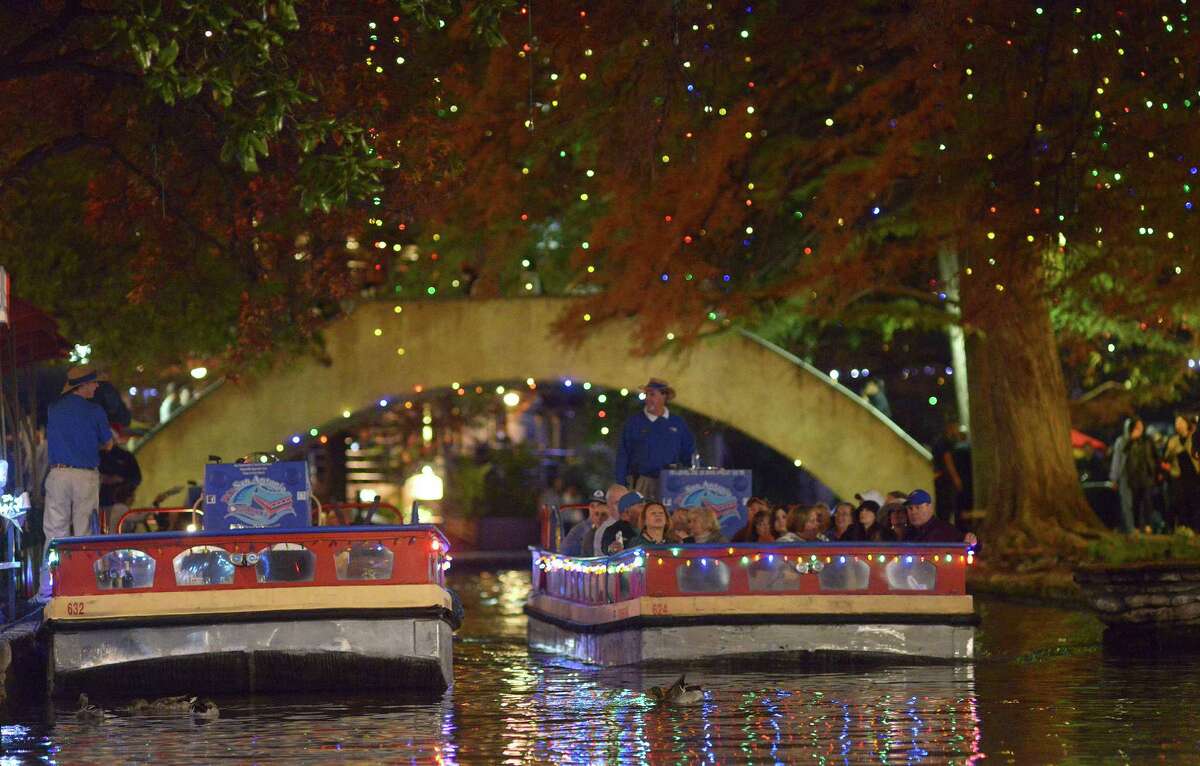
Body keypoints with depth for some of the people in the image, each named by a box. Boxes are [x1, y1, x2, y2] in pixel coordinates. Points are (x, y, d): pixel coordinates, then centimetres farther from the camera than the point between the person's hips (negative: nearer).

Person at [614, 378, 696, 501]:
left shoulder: (677, 423, 11)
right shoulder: (634, 422, 5)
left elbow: (688, 455, 17)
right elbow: (623, 456, 5)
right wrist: (620, 486, -1)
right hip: (641, 481, -1)